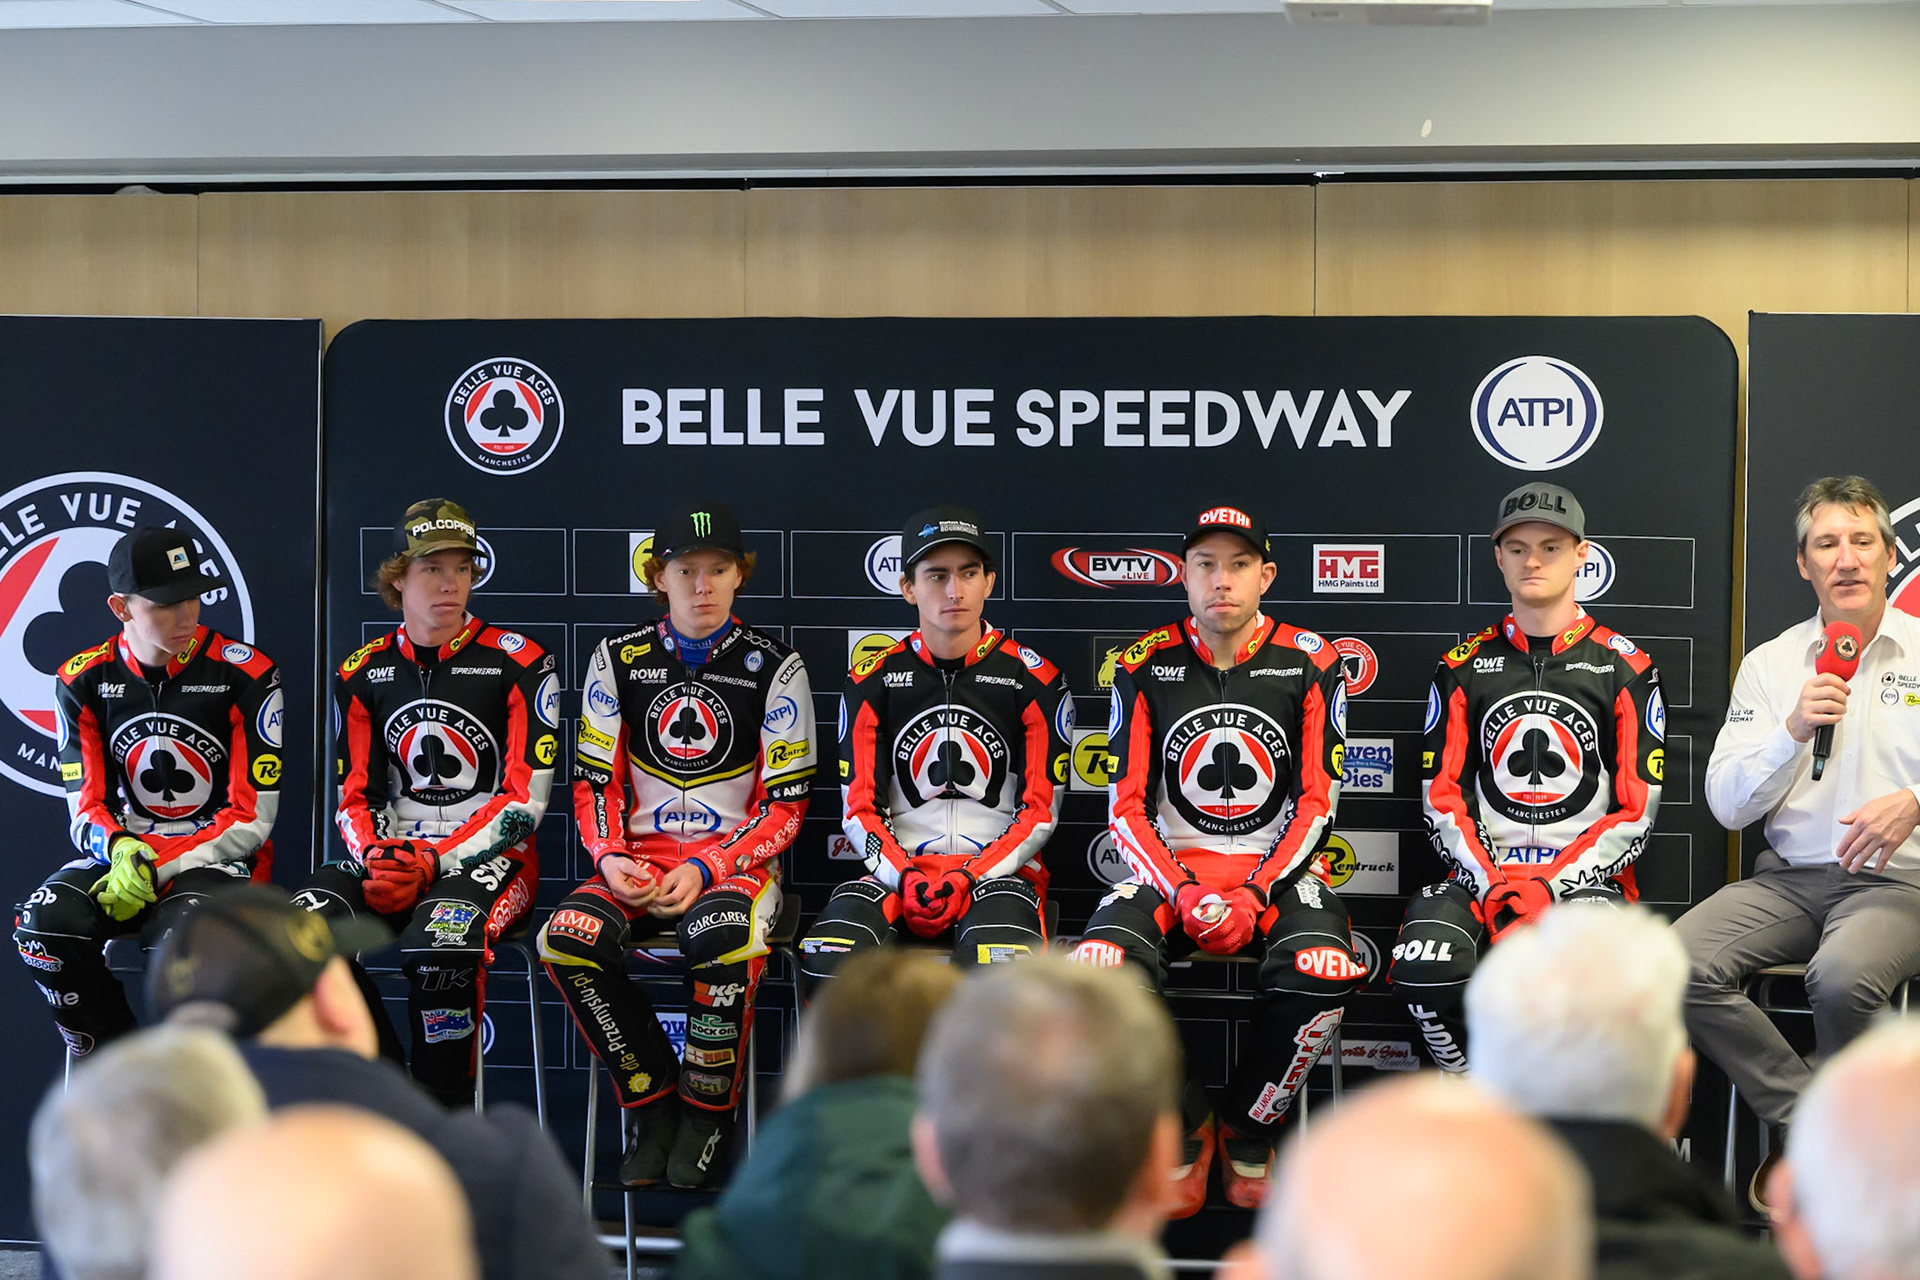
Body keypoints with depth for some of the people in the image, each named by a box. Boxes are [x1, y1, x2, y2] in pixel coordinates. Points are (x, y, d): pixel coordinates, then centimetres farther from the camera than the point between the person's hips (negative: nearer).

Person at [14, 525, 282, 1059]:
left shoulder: (244, 675, -8)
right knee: (44, 924, -26)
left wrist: (155, 870, -18)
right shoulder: (84, 680, 4)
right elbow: (86, 809, 3)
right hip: (121, 852, 4)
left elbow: (251, 819, -9)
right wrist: (120, 850, -22)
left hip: (219, 856, -4)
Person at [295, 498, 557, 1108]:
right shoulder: (363, 673, 12)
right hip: (393, 853, 4)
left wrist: (435, 862, -17)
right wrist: (375, 856, -11)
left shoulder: (516, 663, -2)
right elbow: (354, 795, 12)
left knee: (438, 941, -37)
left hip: (487, 854, -4)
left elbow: (525, 799, -7)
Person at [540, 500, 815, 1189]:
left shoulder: (772, 667, 1)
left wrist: (707, 869, -15)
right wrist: (609, 857, -10)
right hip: (640, 856, 3)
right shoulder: (618, 660, 9)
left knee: (722, 937, -38)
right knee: (567, 938, -29)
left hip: (735, 857, -3)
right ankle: (652, 1102, -9)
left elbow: (786, 803, -2)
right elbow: (594, 779, 11)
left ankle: (707, 1112, -12)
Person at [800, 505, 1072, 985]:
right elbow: (860, 808, 7)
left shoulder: (1033, 679, 5)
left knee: (1001, 961, -38)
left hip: (999, 868, -2)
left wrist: (970, 880, -12)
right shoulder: (873, 679, 9)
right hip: (899, 867, 2)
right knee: (829, 954, -32)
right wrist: (904, 878, -12)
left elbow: (1040, 811, 2)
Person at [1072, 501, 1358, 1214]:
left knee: (1323, 974, -34)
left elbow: (1317, 805, -1)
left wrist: (1254, 894, -14)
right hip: (1169, 865, 1)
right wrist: (1184, 893, -14)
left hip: (1276, 867, -1)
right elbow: (1127, 808, 2)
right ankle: (1183, 1128, -6)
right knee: (1099, 965, -31)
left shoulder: (1309, 665, 1)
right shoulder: (1145, 666, 3)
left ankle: (1248, 1135, -6)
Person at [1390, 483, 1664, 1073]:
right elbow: (1442, 798, 9)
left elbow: (1635, 810, 2)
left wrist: (1551, 890, -11)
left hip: (1584, 876, -2)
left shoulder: (1624, 668, 8)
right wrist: (1492, 890, -8)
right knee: (1424, 967, -30)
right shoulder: (1465, 666, 14)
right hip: (1483, 874, 2)